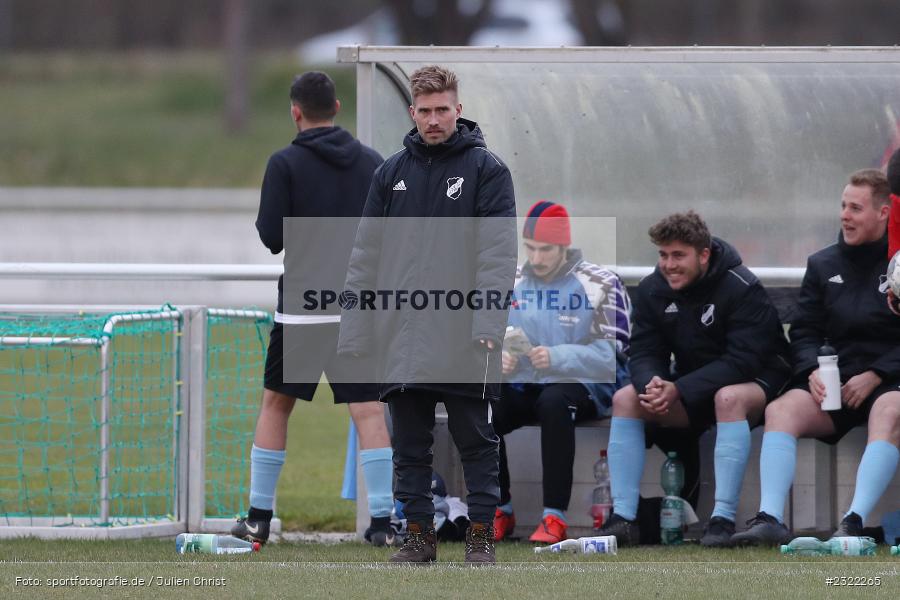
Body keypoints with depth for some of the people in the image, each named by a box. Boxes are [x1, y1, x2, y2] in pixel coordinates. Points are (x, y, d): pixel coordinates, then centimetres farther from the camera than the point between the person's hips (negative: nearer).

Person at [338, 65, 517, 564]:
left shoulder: (486, 170, 0)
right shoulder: (392, 172, 11)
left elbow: (498, 251, -8)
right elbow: (367, 255, 12)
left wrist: (488, 323, -18)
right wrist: (355, 330, 5)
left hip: (463, 340, -4)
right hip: (401, 336, 4)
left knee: (475, 442, 2)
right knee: (410, 445, 6)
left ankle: (481, 536, 8)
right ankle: (418, 535, 13)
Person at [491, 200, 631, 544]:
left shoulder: (601, 284, -3)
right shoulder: (511, 284, 12)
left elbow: (611, 353, -12)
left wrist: (557, 358, -26)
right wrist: (499, 358, -11)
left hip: (585, 386, -4)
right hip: (524, 386, 4)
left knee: (553, 402, -38)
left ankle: (554, 518, -37)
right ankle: (500, 513, -9)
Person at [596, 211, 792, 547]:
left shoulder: (742, 289, -21)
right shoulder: (652, 290, -3)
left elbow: (742, 360, -28)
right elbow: (644, 353, -5)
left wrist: (677, 391, -34)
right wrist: (651, 384, -30)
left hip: (753, 382, -6)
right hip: (690, 384, 6)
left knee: (728, 398, -39)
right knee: (625, 399, -15)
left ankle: (724, 518, -41)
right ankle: (623, 518, -20)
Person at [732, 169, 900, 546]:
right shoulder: (823, 266, 16)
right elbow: (804, 332, 14)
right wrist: (812, 371, -7)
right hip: (837, 384, 4)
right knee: (781, 410, -25)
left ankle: (855, 522, -51)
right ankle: (770, 519, -37)